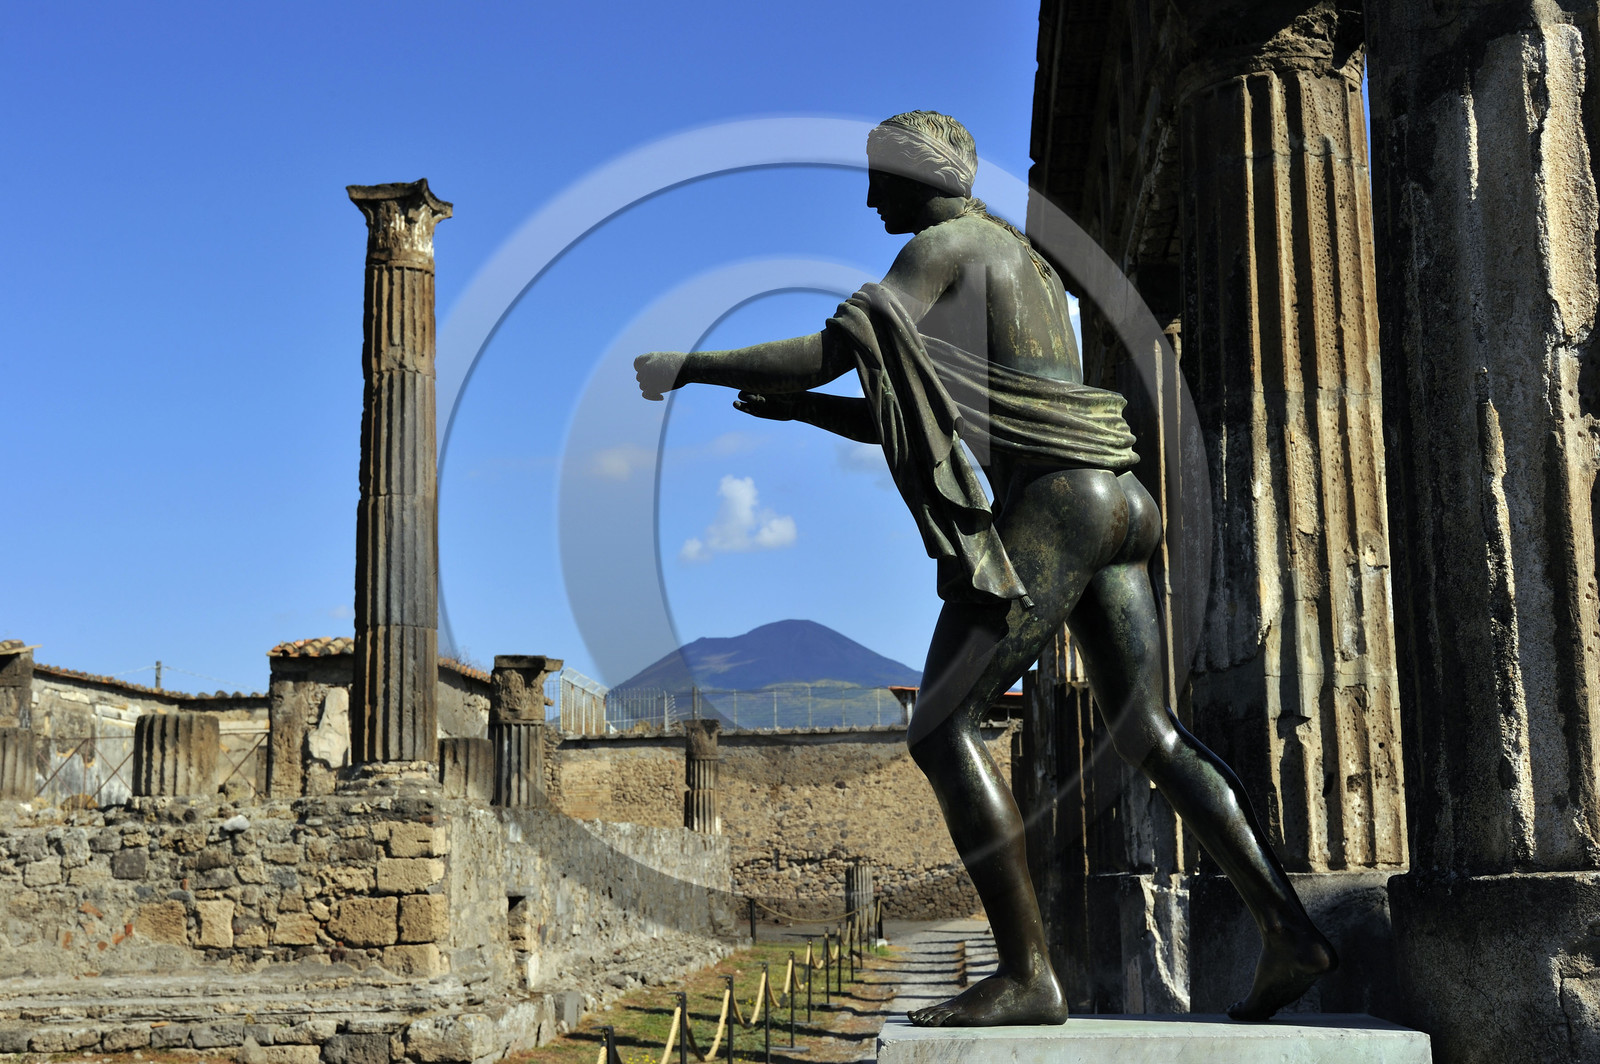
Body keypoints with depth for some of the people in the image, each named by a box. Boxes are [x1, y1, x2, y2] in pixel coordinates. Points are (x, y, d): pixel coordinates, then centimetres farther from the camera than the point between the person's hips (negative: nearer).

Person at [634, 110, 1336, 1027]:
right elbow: (906, 417, 27)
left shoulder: (942, 246, -2)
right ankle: (1288, 930, 9)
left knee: (942, 728, -7)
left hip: (1049, 505, -10)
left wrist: (689, 365, -2)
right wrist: (800, 408, 19)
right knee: (1146, 733, 12)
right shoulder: (1008, 256, 27)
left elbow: (834, 352, -12)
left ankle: (1027, 973, -10)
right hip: (1110, 500, 10)